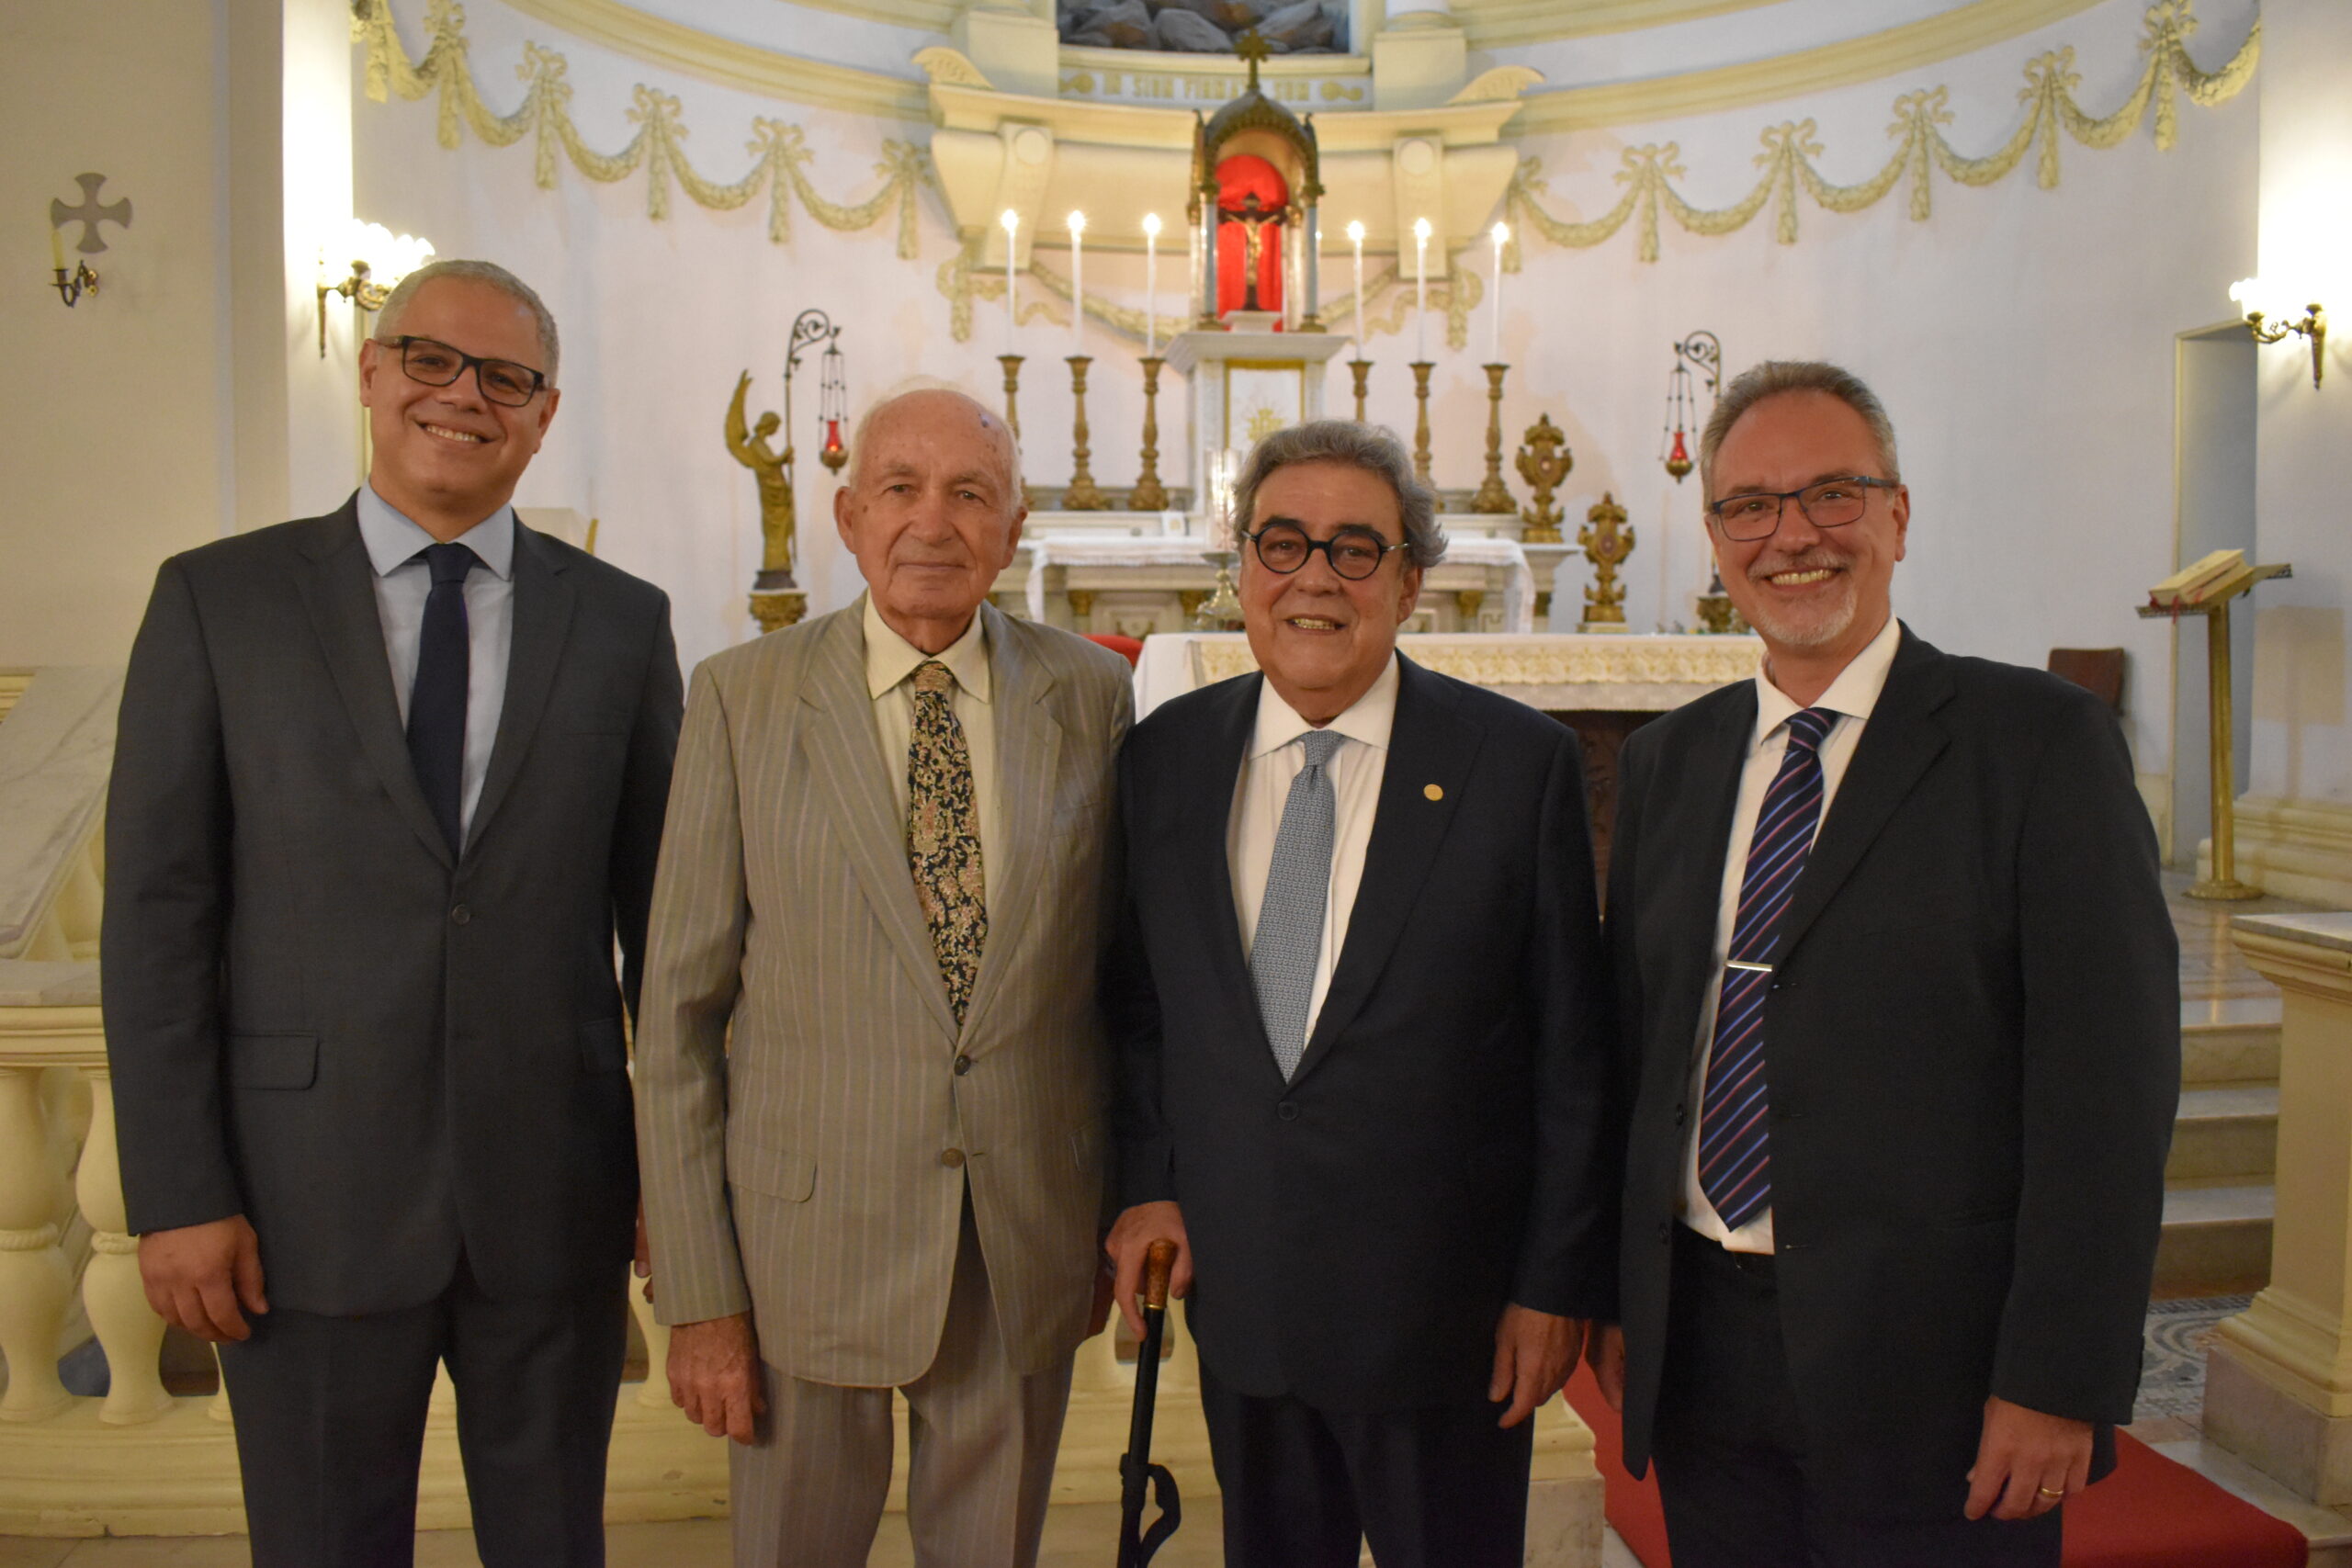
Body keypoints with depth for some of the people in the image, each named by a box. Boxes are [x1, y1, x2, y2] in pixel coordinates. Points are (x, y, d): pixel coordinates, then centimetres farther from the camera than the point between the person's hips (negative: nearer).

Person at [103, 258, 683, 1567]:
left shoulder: (622, 621, 3)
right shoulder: (217, 601, 0)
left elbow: (662, 911, 5)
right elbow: (159, 910, -2)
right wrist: (176, 1195, -6)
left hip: (556, 1200, 2)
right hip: (309, 1199, -1)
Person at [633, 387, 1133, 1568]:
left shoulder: (1090, 693, -1)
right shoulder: (744, 696, -6)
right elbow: (680, 1007, -5)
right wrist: (698, 1294, -6)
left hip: (1031, 1242, 2)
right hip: (810, 1237, -1)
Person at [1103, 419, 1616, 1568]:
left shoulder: (1521, 762, -9)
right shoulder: (1164, 755, 1)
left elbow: (1572, 1051, -6)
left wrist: (1559, 1283, -6)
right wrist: (1146, 1180, 0)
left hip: (1447, 1308, -3)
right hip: (1239, 1297, 3)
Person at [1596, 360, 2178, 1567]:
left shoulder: (2042, 740, -6)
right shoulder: (1665, 763, 8)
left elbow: (2108, 1080, -10)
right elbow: (1634, 1044, 10)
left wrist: (2058, 1382, -13)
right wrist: (1615, 1293, 8)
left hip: (1927, 1370, -4)